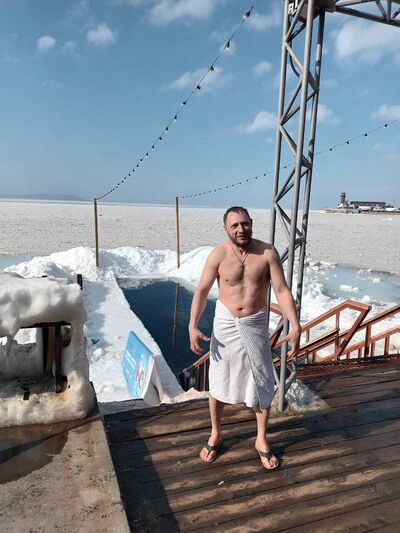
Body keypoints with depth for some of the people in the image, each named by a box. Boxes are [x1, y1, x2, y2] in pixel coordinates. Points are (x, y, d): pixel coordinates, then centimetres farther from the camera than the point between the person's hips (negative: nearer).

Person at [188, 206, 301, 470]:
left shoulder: (267, 252, -10)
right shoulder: (218, 255, -10)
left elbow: (282, 290, -11)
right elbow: (202, 292, -8)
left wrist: (296, 327, -20)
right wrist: (193, 326, -18)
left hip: (255, 325, 0)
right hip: (225, 324, 0)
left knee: (262, 384, 10)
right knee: (219, 382, 12)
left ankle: (262, 440, 33)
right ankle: (216, 435, 36)